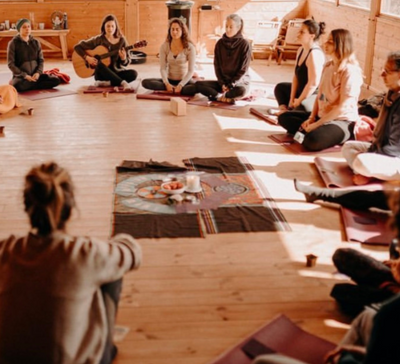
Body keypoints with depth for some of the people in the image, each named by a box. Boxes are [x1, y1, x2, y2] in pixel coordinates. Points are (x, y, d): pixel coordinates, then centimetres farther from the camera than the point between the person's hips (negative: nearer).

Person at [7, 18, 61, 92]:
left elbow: (41, 60, 10)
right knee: (17, 86, -40)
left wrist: (38, 73, -11)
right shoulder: (13, 43, -3)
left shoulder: (36, 42, 10)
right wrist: (25, 76, -18)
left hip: (35, 75, 5)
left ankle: (29, 85, -11)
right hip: (20, 76, -5)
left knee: (56, 80, -19)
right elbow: (11, 64, -7)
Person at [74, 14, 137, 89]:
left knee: (133, 73, -25)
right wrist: (87, 57, -15)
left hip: (116, 73, 2)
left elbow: (125, 63, 2)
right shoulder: (99, 40, -3)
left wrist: (123, 58, -21)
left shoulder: (122, 40, 1)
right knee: (99, 64, -35)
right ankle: (123, 83, -37)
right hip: (102, 74, -2)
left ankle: (105, 83, -28)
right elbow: (77, 47, 0)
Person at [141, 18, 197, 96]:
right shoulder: (164, 46, -3)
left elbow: (191, 70, -13)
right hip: (169, 80, 3)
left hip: (184, 80, -2)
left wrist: (180, 86, -26)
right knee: (145, 82, -22)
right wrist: (167, 84, -24)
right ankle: (175, 89, -24)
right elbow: (163, 68, -7)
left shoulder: (189, 47, -10)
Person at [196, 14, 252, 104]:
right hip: (223, 82, 4)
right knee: (199, 84, -18)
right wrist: (222, 84, -10)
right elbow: (217, 66, 4)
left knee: (241, 91, -40)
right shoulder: (220, 43, 3)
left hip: (240, 82, -4)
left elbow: (243, 69, -11)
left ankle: (218, 96, -19)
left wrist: (230, 85, -17)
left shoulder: (244, 44, -8)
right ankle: (225, 98, -26)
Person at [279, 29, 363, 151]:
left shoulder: (350, 71, -17)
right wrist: (311, 118, -3)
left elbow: (343, 106, -21)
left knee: (312, 141, -36)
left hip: (343, 121, -9)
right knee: (285, 118, 5)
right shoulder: (327, 66, 9)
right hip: (322, 116, 9)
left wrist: (316, 124, -20)